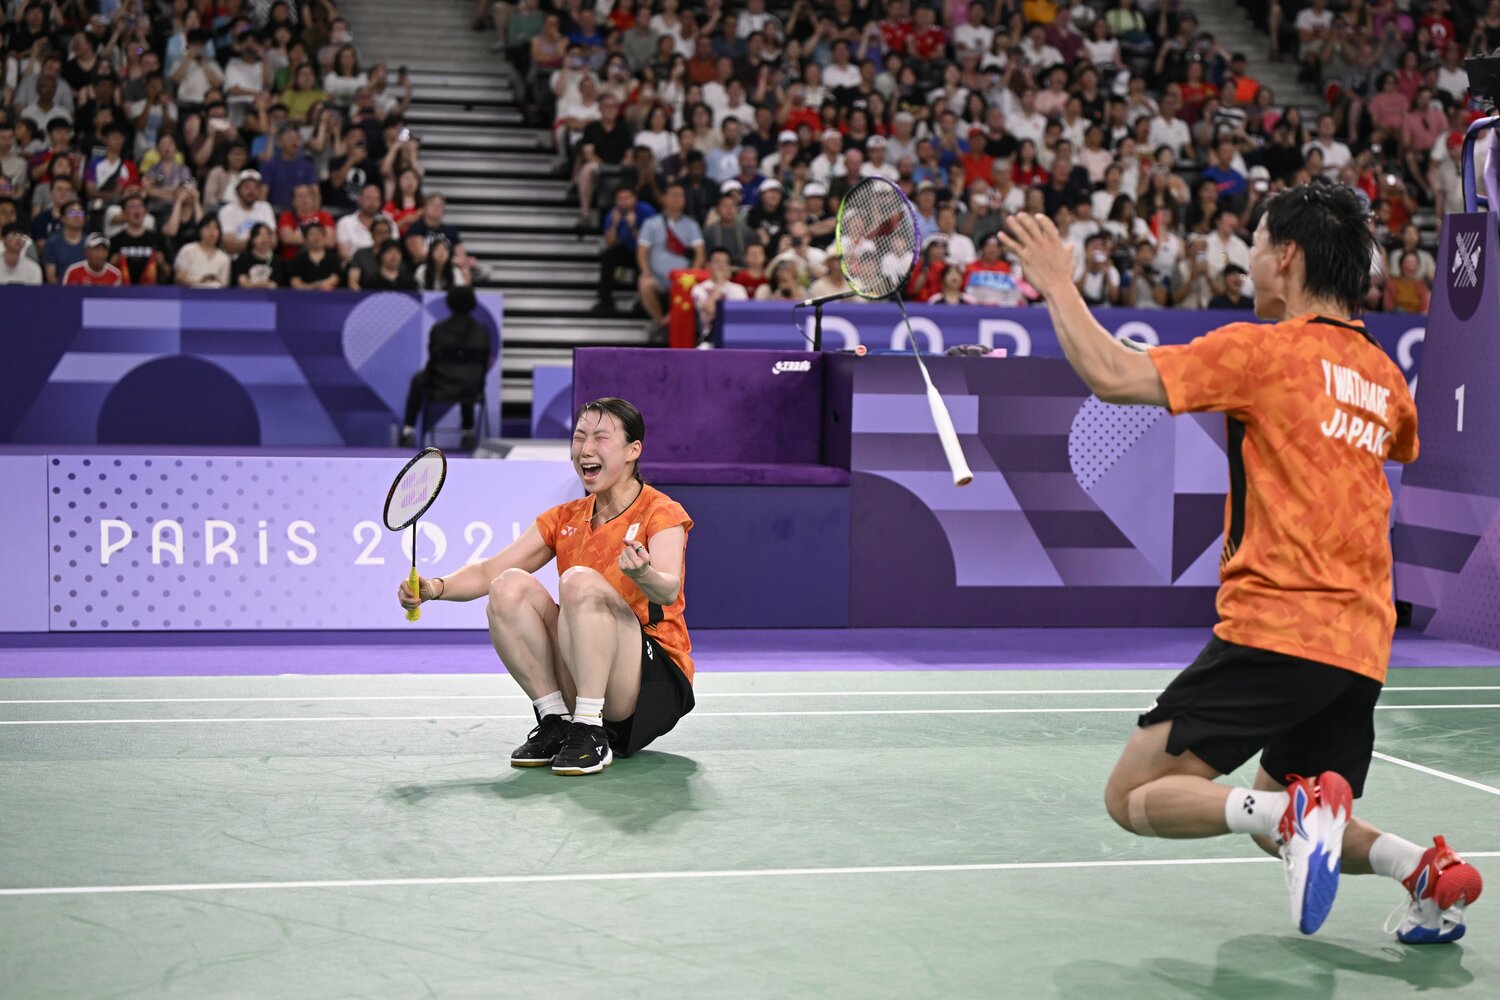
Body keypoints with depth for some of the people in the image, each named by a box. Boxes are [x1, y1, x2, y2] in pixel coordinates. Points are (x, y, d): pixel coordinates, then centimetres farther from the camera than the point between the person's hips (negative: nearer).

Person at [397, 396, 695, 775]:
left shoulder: (661, 513, -4)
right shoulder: (564, 519, 13)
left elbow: (669, 589, -24)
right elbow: (488, 572, 6)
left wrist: (642, 574, -48)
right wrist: (436, 587, -14)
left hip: (658, 684, -5)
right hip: (576, 686, 5)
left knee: (580, 581, -29)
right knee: (510, 586, -16)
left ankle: (591, 733, -27)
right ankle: (556, 722, -12)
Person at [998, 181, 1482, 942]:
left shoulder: (1267, 347, -7)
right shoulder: (1383, 374, 14)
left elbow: (1113, 375, -15)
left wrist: (1058, 285, 0)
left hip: (1274, 626, -7)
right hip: (1362, 645, 8)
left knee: (1134, 798, -2)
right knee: (1282, 825, 22)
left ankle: (1298, 813, -24)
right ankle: (1427, 868, -3)